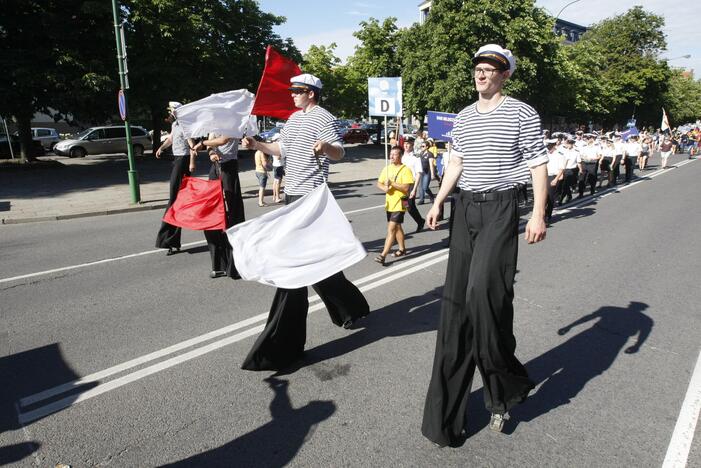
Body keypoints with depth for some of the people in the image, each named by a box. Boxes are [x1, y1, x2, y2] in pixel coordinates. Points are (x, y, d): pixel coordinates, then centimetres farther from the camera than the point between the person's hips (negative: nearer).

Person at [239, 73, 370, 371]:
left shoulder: (325, 119, -8)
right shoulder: (294, 118, 19)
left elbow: (340, 154, -17)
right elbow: (282, 149, 27)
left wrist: (325, 147, -37)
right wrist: (257, 145, 13)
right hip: (292, 195, 10)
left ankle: (279, 344, -3)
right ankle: (350, 308, 34)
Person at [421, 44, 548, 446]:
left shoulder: (522, 114, -2)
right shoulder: (464, 117, 15)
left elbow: (539, 165, -4)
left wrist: (539, 215, -12)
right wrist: (438, 202, 15)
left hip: (501, 207, -6)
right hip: (466, 207, 6)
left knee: (483, 288, -21)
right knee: (456, 296, 4)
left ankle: (506, 388, 4)